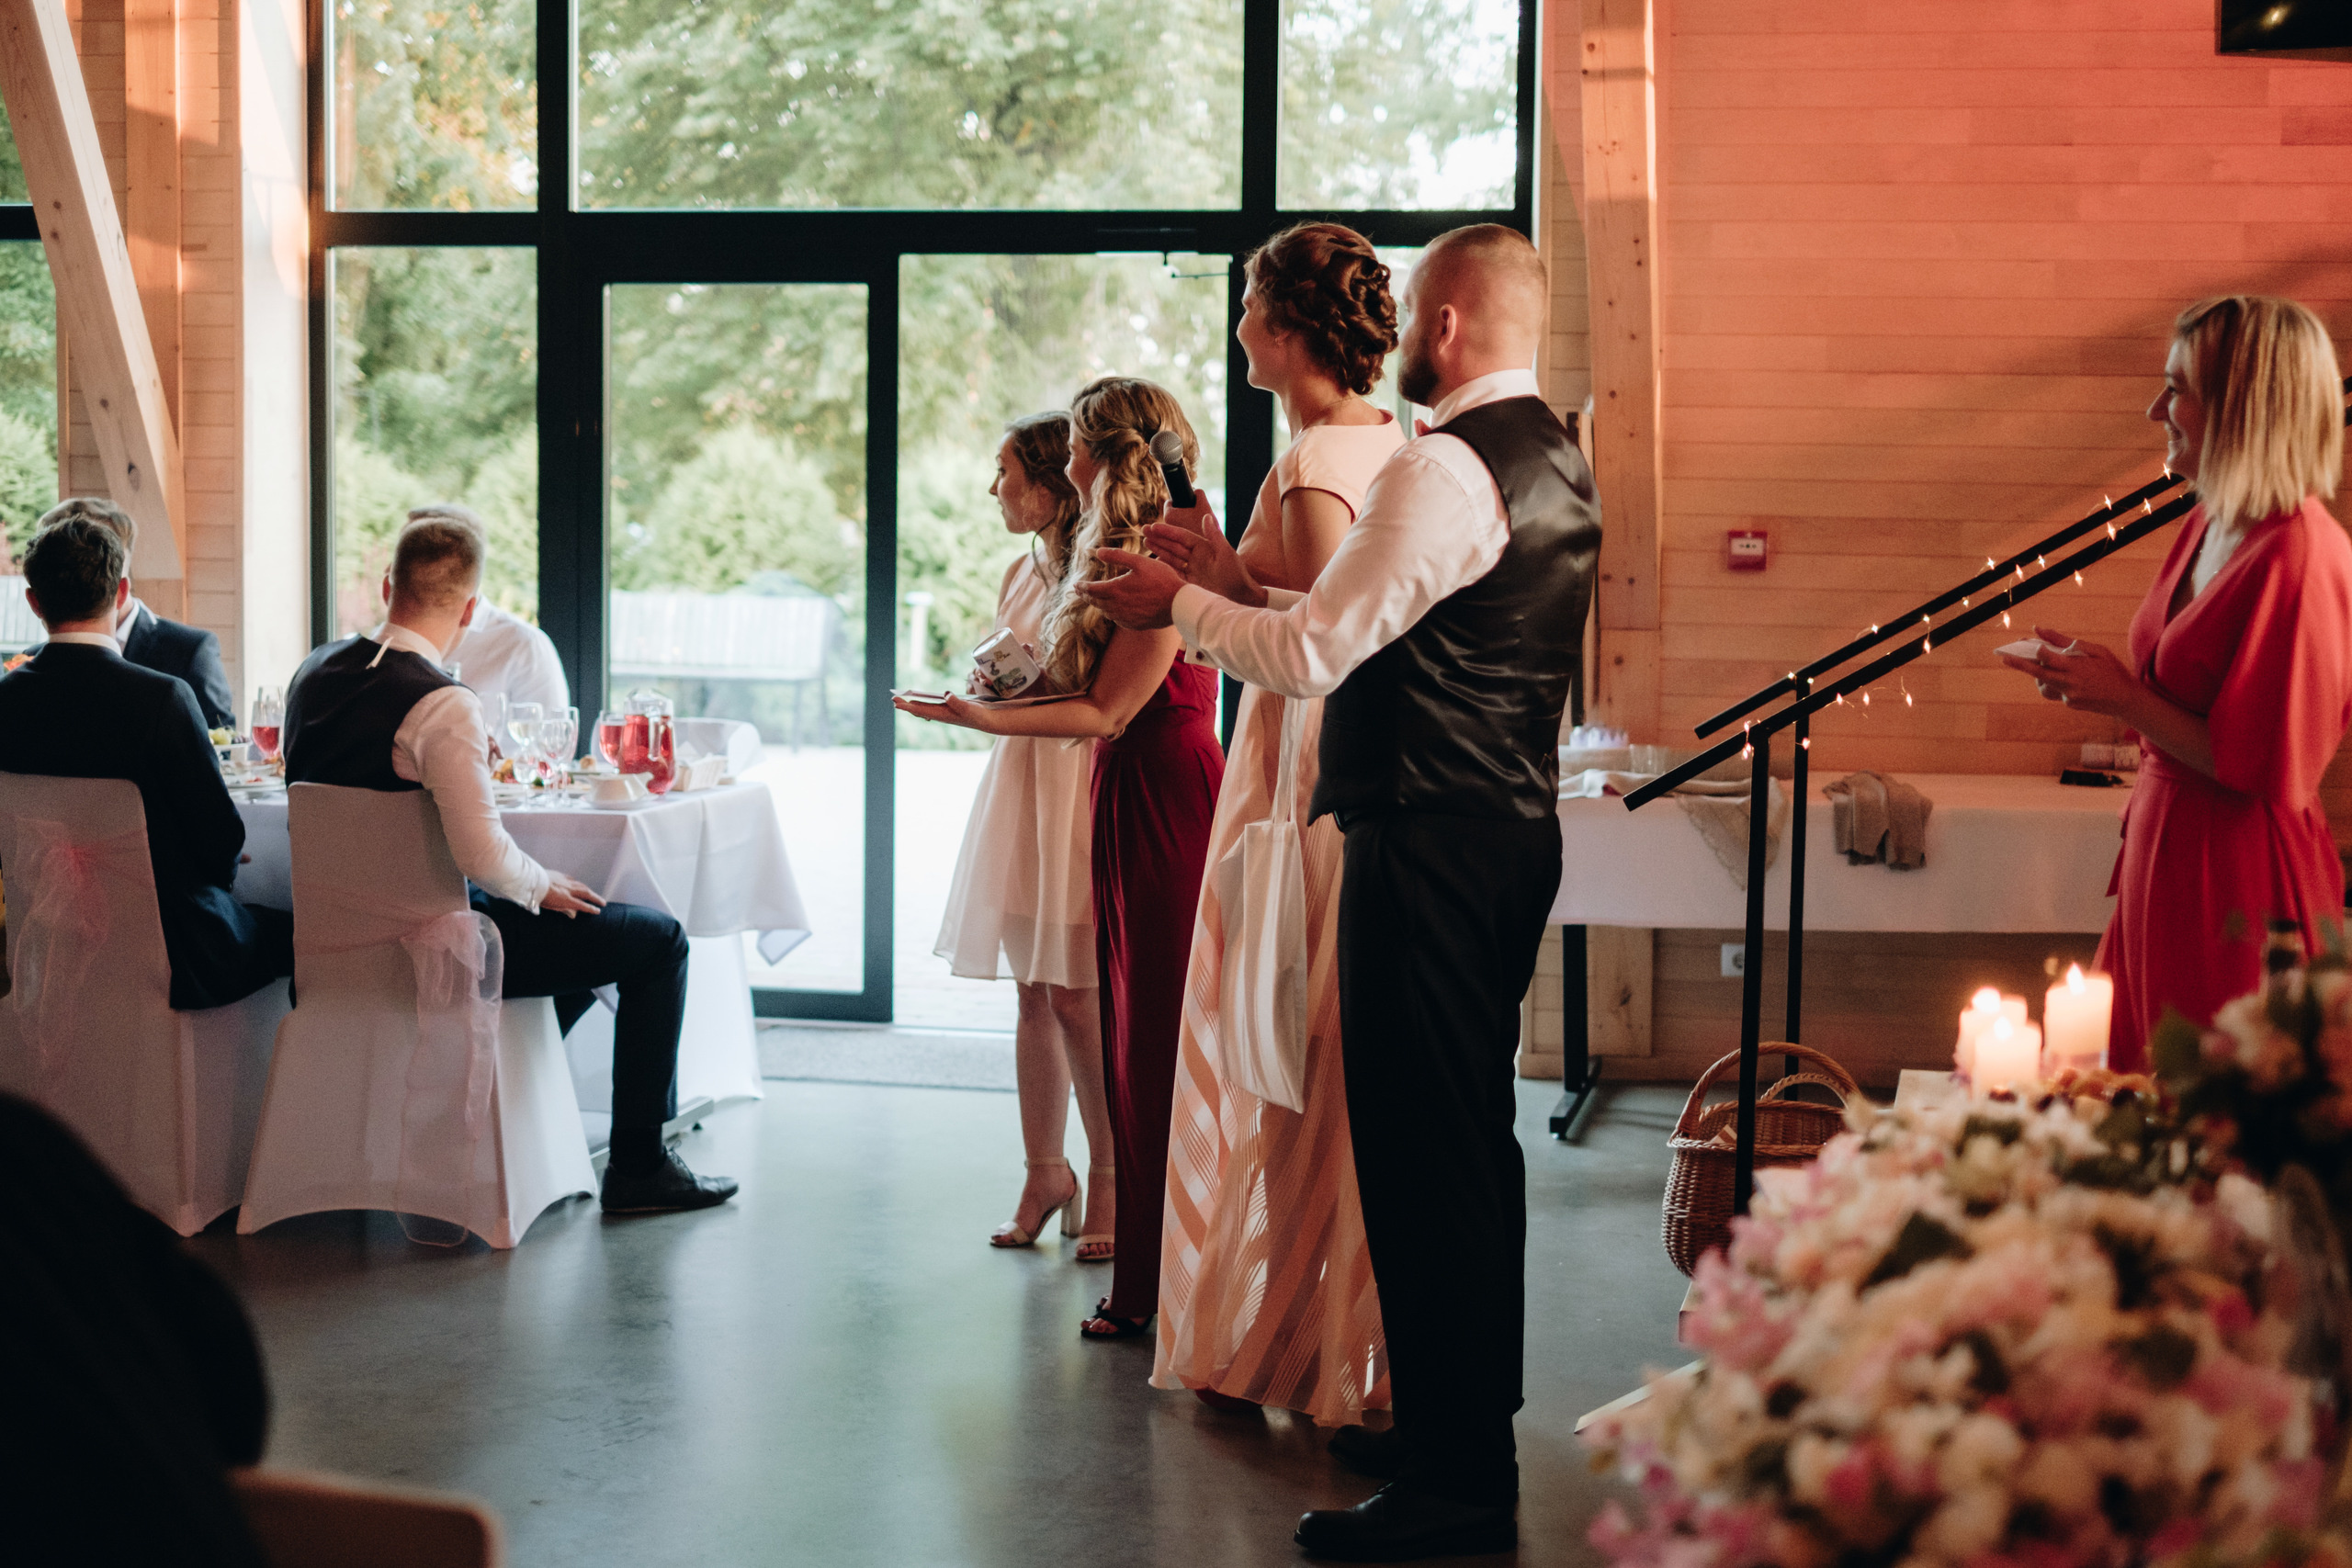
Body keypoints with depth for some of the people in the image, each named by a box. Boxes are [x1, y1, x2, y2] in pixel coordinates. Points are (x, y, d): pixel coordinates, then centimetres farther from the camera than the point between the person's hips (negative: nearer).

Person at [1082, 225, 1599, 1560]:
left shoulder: (1446, 471, -16)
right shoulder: (1557, 465, 16)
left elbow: (1312, 654, -16)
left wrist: (1180, 601, 0)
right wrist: (1234, 581, 19)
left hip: (1430, 840, -10)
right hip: (1515, 829, 10)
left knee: (1419, 1142, -5)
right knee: (1471, 1135, 17)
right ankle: (1471, 1425, 29)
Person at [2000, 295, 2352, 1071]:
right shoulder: (2207, 529, 9)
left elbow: (2266, 768, -21)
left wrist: (2125, 699, -16)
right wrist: (2097, 677, 5)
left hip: (2237, 877, -9)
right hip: (2163, 844, 9)